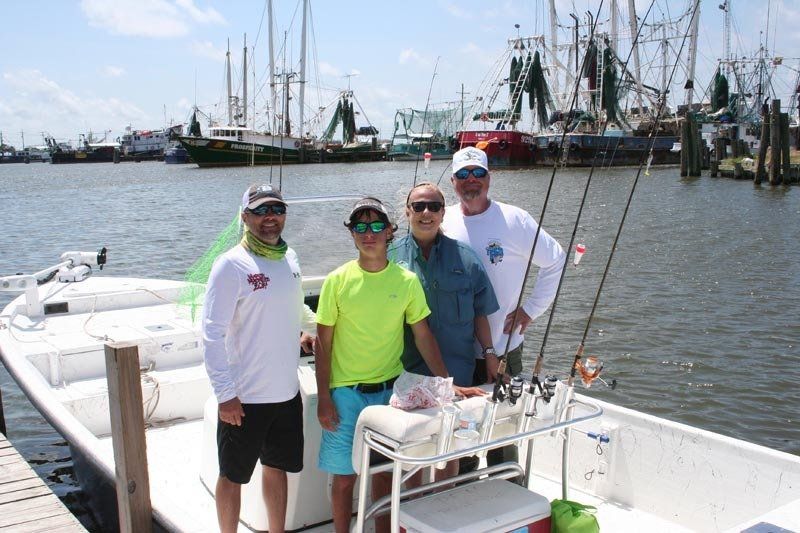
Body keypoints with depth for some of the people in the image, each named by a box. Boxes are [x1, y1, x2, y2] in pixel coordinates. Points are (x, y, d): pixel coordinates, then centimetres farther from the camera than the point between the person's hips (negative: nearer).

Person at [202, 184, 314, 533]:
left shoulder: (289, 258, 6)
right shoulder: (231, 265, -14)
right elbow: (212, 334, -16)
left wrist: (298, 335, 10)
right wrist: (225, 393, -18)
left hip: (287, 392, 6)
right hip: (244, 397, -6)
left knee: (277, 467, 20)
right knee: (233, 476, 9)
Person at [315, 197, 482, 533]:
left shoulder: (407, 281, -1)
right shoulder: (337, 281, -6)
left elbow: (423, 335, 2)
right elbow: (324, 343, -2)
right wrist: (323, 397, -5)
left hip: (389, 390, 2)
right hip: (346, 392, -1)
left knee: (384, 472, 12)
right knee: (344, 476, 7)